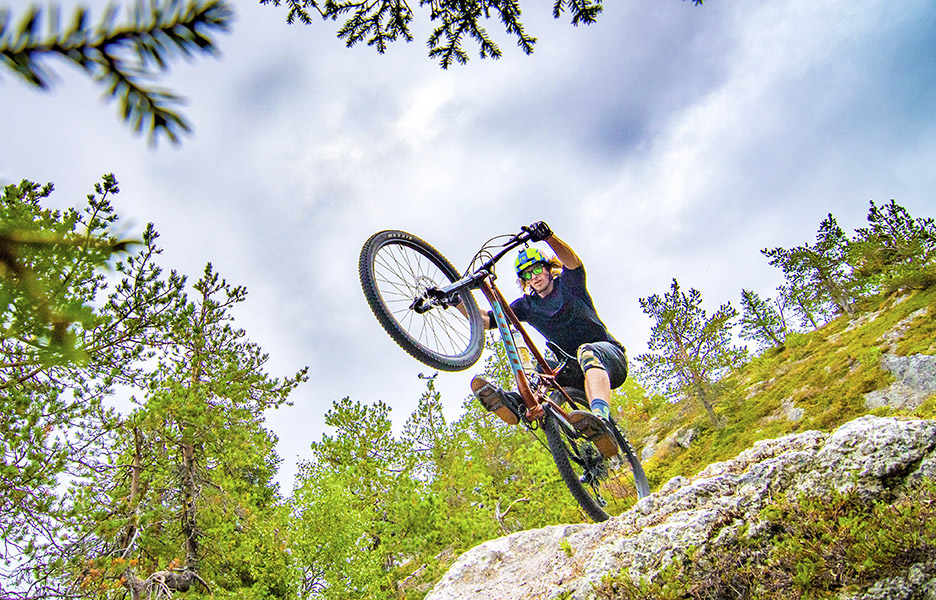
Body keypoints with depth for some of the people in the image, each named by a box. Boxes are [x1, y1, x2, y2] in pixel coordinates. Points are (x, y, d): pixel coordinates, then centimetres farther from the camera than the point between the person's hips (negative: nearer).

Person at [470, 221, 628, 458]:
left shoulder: (567, 284, -1)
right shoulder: (526, 305, 10)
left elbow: (573, 263, -26)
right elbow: (485, 320, 3)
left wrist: (548, 236, -44)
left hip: (609, 354, -5)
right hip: (574, 367, 5)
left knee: (587, 351, -38)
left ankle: (600, 420, -65)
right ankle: (513, 402, -57)